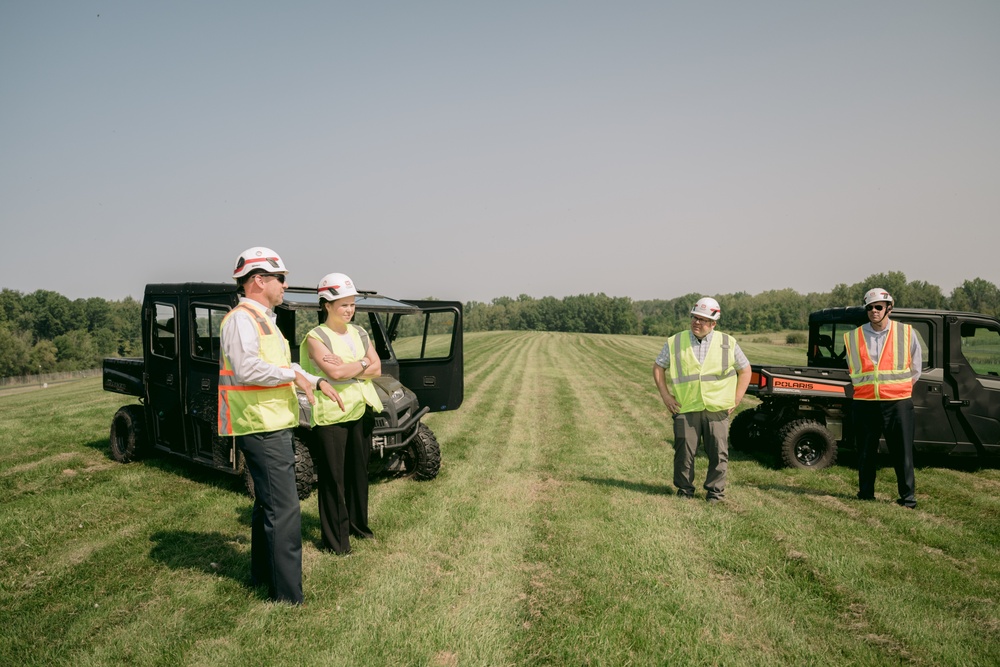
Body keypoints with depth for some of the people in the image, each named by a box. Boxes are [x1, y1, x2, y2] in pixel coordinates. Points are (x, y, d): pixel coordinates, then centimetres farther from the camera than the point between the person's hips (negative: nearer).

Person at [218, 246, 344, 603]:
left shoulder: (263, 319, 19)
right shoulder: (242, 319, -15)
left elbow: (283, 366, 27)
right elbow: (245, 369, -29)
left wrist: (316, 381, 14)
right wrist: (293, 375, -19)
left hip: (275, 426, 11)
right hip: (263, 429, -11)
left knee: (267, 503, 21)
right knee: (284, 510, -9)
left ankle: (262, 573, 35)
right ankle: (288, 594, -2)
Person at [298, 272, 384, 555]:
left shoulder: (359, 333, 10)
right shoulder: (315, 337, -9)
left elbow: (376, 369, 1)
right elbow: (335, 374, -21)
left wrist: (346, 368, -12)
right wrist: (362, 364, -7)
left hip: (361, 411, 6)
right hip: (331, 415, -6)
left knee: (359, 471, 16)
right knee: (333, 478, 2)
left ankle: (358, 524, 32)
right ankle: (335, 538, 13)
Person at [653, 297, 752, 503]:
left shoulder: (727, 343, 4)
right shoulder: (675, 342, 3)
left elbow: (745, 370, 12)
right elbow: (658, 367, 11)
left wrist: (736, 399, 5)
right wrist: (665, 395, 3)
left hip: (717, 409, 0)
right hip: (685, 409, 0)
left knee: (718, 453, 4)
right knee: (684, 451, 3)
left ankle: (715, 490, 19)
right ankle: (684, 489, 20)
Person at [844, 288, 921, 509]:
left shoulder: (906, 333, 2)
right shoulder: (853, 337, 4)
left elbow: (915, 368, 11)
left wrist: (898, 388, 11)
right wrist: (865, 388, 8)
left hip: (898, 403, -2)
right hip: (864, 403, 2)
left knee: (902, 453, 1)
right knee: (865, 453, 10)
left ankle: (908, 498, 12)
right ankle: (865, 496, 22)